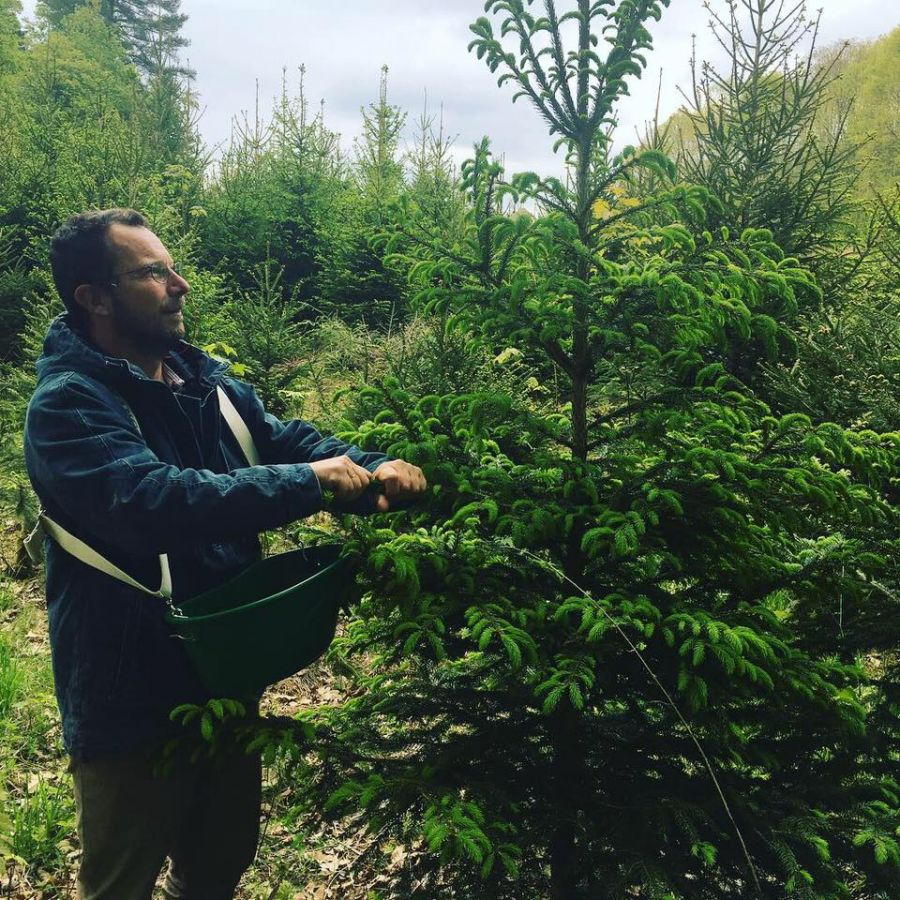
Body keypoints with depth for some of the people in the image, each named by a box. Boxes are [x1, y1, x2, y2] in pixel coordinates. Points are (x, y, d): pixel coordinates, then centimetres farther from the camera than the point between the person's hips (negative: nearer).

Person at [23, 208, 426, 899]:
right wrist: (310, 482, -30)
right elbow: (155, 501, -35)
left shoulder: (207, 379, 5)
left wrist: (375, 471, -18)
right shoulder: (68, 403, -21)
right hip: (132, 701, -7)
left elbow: (286, 439, 2)